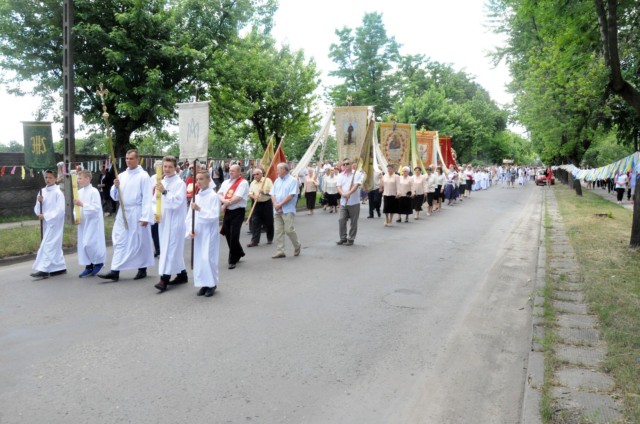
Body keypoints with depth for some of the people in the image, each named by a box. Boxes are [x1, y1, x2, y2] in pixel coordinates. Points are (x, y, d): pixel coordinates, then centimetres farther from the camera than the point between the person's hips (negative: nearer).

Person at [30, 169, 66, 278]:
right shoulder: (42, 192, 8)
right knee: (54, 245, 12)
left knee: (48, 245, -10)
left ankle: (44, 269, -10)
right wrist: (39, 202, -9)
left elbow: (60, 210, -16)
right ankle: (60, 267, 21)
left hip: (54, 223, -7)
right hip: (46, 223, 7)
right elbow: (37, 210, 10)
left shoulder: (58, 192, -10)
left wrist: (45, 216, -17)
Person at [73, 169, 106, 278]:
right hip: (82, 222, 7)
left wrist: (82, 204, -23)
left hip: (93, 222, -7)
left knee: (89, 244, -11)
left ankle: (99, 262, 11)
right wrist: (76, 216, -3)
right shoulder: (79, 192, 8)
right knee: (83, 244, 8)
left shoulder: (94, 191, -12)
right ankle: (88, 266, 17)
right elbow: (76, 206, 14)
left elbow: (96, 208, -18)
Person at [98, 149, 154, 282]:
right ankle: (115, 271, 3)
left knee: (140, 241, 3)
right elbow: (115, 197, 14)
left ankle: (142, 269, 15)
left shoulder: (143, 176, -7)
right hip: (123, 212, 6)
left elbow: (147, 198, -12)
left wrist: (145, 216, -17)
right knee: (119, 241, 2)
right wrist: (116, 187, -7)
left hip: (137, 213, -6)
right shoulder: (122, 175, 11)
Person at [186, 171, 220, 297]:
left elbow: (214, 216, -16)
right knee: (198, 258, 8)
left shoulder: (213, 196, -8)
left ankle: (212, 284, 7)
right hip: (197, 233, 6)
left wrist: (200, 209, -24)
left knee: (207, 258, -7)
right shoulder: (196, 197, 9)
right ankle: (203, 284, 19)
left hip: (209, 232, -6)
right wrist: (190, 230, -5)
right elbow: (190, 215, 8)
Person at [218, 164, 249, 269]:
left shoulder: (243, 183, -7)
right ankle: (238, 253, 33)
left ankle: (233, 260, 4)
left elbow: (238, 197, -16)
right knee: (228, 234, 11)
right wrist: (223, 200, -12)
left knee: (234, 236, -8)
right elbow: (219, 194, 10)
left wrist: (226, 204, -10)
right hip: (227, 212, 7)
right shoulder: (226, 182, 16)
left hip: (237, 212, -7)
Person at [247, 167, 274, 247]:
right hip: (257, 204, 4)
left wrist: (264, 192, -23)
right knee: (255, 223, -3)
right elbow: (250, 193, 5)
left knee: (268, 223, 7)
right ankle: (255, 241, -2)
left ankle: (270, 239, 24)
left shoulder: (267, 180, -5)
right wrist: (253, 196, -16)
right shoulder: (253, 183, 9)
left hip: (267, 204, -3)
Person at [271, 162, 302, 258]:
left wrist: (280, 204, -14)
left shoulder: (292, 180, -5)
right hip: (277, 210, 6)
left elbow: (291, 195, -14)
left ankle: (297, 246, 16)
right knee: (278, 231, 4)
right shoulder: (277, 181, 15)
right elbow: (273, 194, 11)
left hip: (288, 210, -6)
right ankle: (280, 251, 8)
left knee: (289, 229, -8)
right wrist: (275, 204, -8)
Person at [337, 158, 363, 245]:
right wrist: (343, 193, -20)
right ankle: (343, 238, 15)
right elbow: (339, 187, 2)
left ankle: (351, 239, 14)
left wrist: (349, 193, -30)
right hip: (343, 202, 4)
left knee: (354, 222, 2)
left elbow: (356, 185, -14)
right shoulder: (341, 176, 11)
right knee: (341, 221, 3)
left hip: (354, 202, -4)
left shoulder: (357, 174, -2)